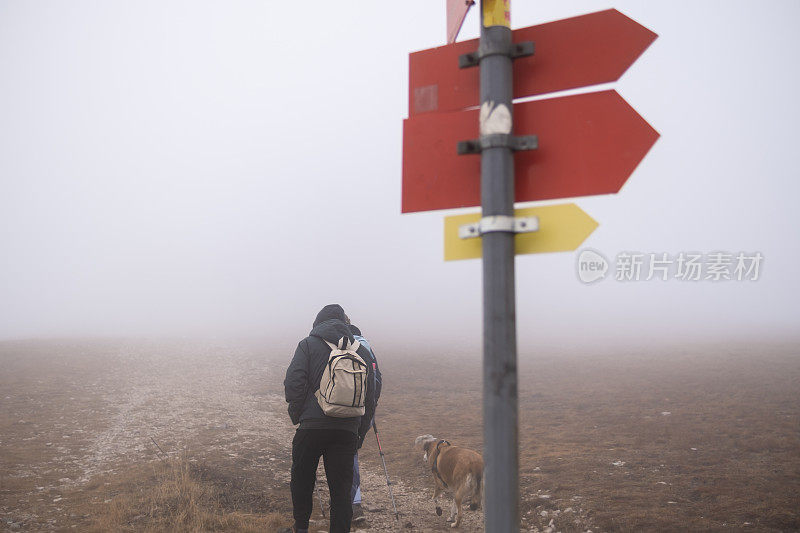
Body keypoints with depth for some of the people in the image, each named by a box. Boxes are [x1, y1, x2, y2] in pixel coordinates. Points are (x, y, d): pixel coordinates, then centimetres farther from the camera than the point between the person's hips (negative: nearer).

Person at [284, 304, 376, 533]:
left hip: (312, 426, -2)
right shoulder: (362, 351, 12)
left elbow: (293, 384, -7)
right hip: (347, 431, 2)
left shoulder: (308, 345, 2)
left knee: (302, 479, 17)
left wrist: (296, 416, 5)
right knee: (341, 487, 8)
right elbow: (369, 397, 12)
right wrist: (361, 433, 18)